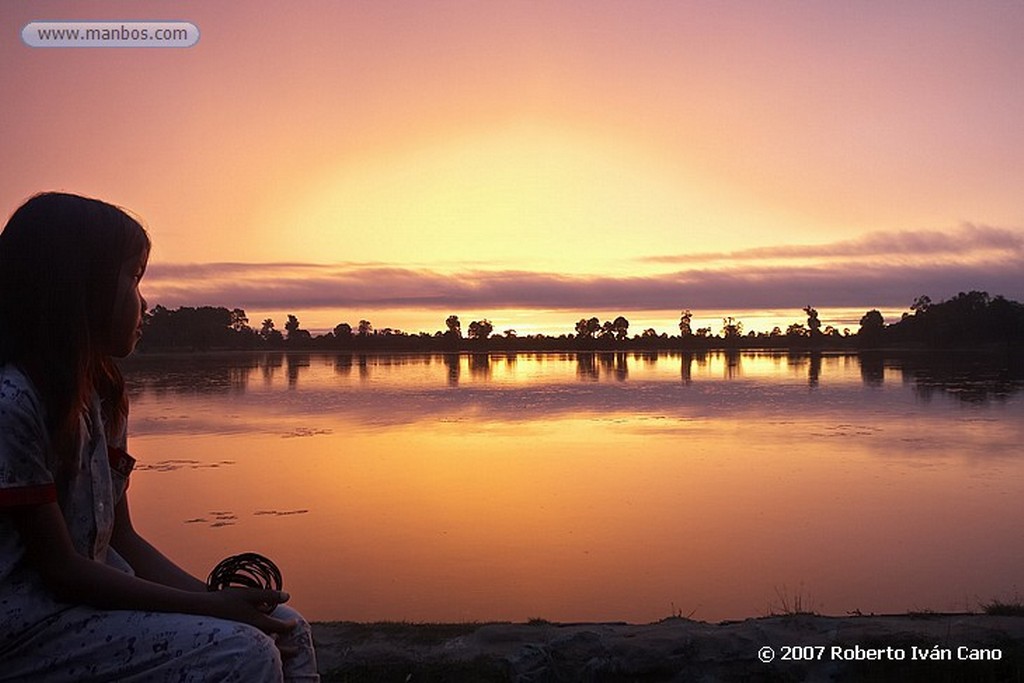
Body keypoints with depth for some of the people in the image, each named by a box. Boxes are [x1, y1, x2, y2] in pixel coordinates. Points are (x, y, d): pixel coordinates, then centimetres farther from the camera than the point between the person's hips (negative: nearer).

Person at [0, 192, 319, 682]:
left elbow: (121, 539, 8)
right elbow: (61, 570, -18)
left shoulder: (99, 396, 10)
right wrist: (211, 606, -18)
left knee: (286, 632, -2)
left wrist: (219, 601, -5)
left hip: (94, 594, 8)